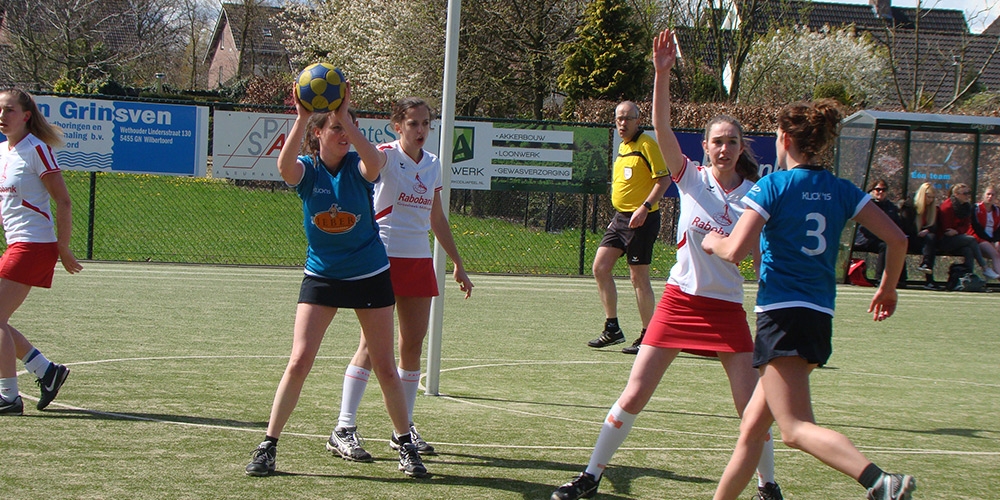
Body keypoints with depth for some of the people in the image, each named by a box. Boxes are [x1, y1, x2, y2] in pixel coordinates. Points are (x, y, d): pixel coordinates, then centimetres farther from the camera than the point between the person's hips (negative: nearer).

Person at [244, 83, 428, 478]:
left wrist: (345, 117, -43)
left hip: (370, 276, 0)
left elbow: (374, 162, -34)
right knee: (299, 362, -8)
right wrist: (301, 119, -45)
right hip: (321, 277, 0)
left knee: (385, 367, 4)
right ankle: (268, 445, 2)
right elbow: (285, 168, -33)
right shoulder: (307, 169, -7)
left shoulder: (357, 166, -8)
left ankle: (405, 445, 19)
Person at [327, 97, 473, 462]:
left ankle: (404, 430, 16)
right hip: (384, 257, -6)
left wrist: (457, 264, 22)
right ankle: (344, 429, -4)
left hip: (420, 261, 6)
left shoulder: (433, 165, 12)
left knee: (413, 344, 6)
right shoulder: (387, 156, -7)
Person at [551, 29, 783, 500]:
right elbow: (661, 129, -14)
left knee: (752, 404, -4)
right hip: (679, 300, 0)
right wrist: (662, 73, -24)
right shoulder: (691, 178, -1)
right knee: (634, 394, -2)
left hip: (727, 309, 0)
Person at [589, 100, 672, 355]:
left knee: (639, 278, -4)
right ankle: (612, 328, 12)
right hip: (620, 217, 9)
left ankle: (647, 336, 6)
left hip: (642, 219, -9)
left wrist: (645, 207, -25)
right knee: (600, 268, 3)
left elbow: (664, 179, -17)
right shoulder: (622, 147, 15)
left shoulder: (647, 145, -11)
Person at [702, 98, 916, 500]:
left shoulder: (773, 186, -6)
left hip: (782, 314, -7)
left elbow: (735, 251, -15)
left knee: (795, 429, -13)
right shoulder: (841, 190, 9)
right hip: (821, 317, 7)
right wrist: (888, 287, 21)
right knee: (753, 425, 16)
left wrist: (714, 241, 7)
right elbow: (897, 238, 6)